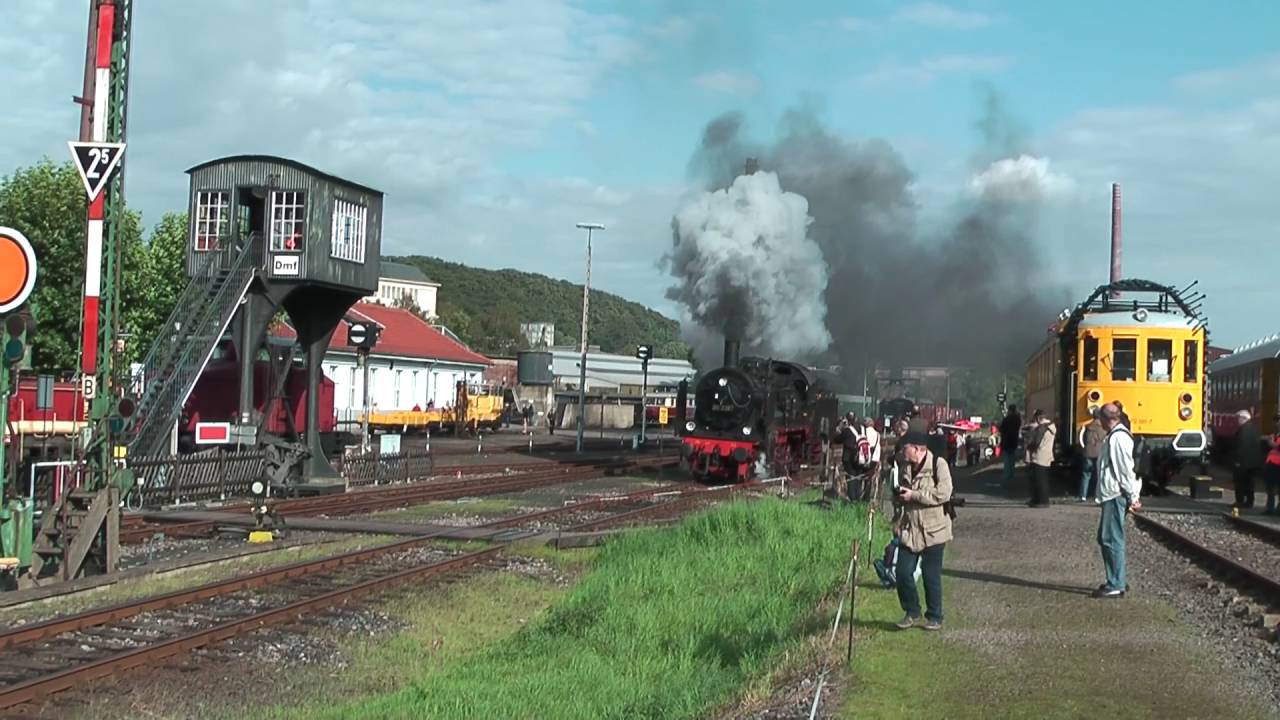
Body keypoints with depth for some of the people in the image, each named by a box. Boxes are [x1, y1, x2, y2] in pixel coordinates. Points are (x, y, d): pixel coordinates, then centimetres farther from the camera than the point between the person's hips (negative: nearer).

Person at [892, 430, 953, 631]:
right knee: (902, 572, 0)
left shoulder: (938, 465, -11)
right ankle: (911, 612, 19)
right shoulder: (907, 468, 12)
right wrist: (899, 495, 8)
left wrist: (913, 495, -18)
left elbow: (943, 494, -22)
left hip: (933, 531, -6)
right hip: (910, 530, 6)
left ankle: (934, 617, 18)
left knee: (931, 576, 3)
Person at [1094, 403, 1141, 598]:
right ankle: (1116, 581, 23)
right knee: (1105, 538, 16)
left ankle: (1116, 586, -4)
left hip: (1115, 496, -11)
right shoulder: (1114, 436, 16)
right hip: (1110, 495, 11)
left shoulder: (1118, 438, -17)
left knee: (1112, 539, -7)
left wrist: (1132, 497, -18)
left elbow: (1126, 469, -19)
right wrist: (1132, 496, 19)